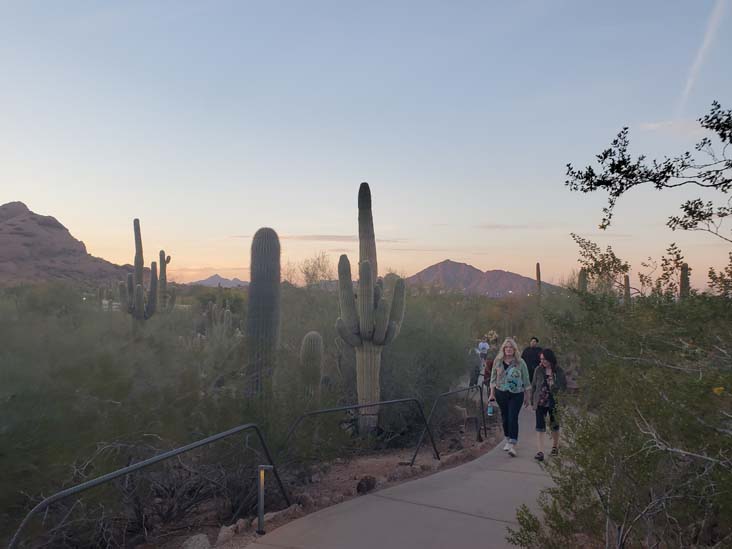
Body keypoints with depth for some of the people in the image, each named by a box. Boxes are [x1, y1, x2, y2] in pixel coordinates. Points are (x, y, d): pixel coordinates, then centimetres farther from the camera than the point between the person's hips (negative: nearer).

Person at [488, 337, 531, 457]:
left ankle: (512, 445, -8)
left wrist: (527, 396, 3)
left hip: (516, 394, -3)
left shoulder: (520, 362, -5)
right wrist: (492, 393, 4)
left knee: (513, 418, -10)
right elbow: (493, 378, 7)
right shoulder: (498, 361, 1)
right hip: (501, 393, 3)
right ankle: (508, 440, 31)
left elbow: (526, 380, 1)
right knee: (504, 417, 13)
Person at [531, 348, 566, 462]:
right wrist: (532, 401, 3)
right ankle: (540, 451, -9)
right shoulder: (539, 370, -2)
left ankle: (555, 446, 39)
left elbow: (564, 387, 0)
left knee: (555, 426, 17)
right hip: (541, 403, 0)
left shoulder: (559, 371, -6)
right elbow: (534, 386, 4)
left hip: (555, 403, 0)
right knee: (540, 427, -8)